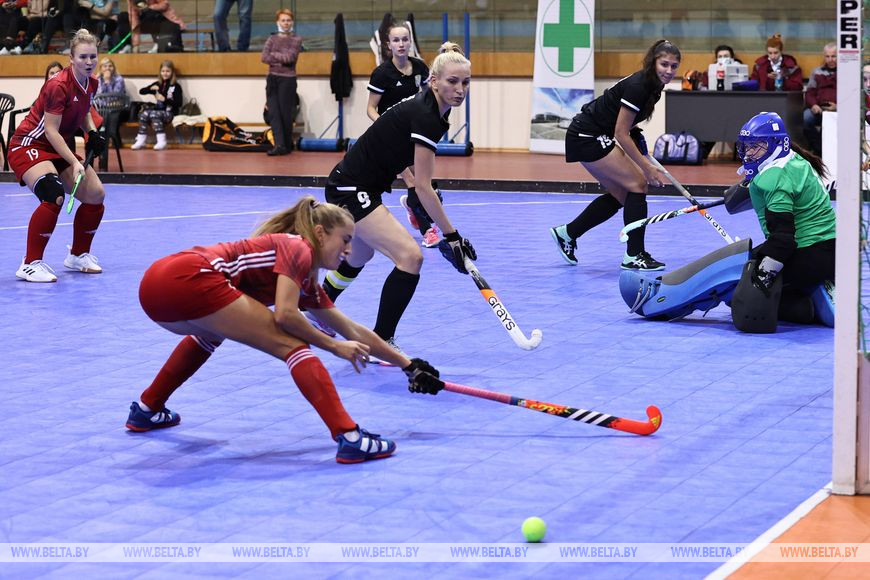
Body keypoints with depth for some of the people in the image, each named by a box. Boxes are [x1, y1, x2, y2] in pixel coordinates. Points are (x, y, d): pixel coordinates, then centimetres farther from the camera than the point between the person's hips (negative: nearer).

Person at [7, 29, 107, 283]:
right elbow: (51, 130, -24)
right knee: (54, 196, -30)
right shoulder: (58, 85, -24)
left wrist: (93, 133, 1)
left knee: (95, 194, 2)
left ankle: (78, 255, 23)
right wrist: (75, 163, -29)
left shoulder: (91, 84, 0)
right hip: (29, 145, -9)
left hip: (59, 148, 9)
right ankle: (30, 264, -22)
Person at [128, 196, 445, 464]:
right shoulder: (296, 248, 4)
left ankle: (147, 409, 46)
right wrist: (335, 347, 1)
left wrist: (407, 364, 37)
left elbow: (354, 332, 32)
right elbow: (285, 314, -10)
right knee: (291, 344, -5)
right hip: (190, 278, -9)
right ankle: (349, 438, -15)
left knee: (211, 333, 42)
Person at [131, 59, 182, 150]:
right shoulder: (157, 84, 15)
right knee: (144, 114, -25)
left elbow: (179, 103, -9)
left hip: (169, 112, -5)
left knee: (154, 114, -34)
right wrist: (151, 89, -5)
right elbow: (141, 91, 14)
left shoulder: (176, 86, 0)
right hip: (157, 110, 5)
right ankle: (141, 141, -22)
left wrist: (165, 100, -17)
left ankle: (162, 142, -35)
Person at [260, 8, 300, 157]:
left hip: (288, 79, -3)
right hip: (272, 78, 3)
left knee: (286, 113, 0)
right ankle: (279, 144, -11)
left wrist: (273, 54, -3)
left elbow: (290, 57, -13)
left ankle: (287, 144, 12)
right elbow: (264, 58, -3)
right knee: (274, 112, -7)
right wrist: (281, 59, -11)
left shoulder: (296, 39, 2)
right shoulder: (272, 39, 10)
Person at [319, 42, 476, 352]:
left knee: (359, 258, 32)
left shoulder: (430, 108, 3)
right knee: (410, 255, -22)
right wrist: (451, 236, -22)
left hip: (351, 189, 11)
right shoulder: (425, 116, -25)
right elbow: (424, 187, -24)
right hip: (350, 190, -11)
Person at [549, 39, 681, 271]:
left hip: (597, 136, 10)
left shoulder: (653, 85, 4)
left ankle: (566, 233, 23)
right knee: (637, 184, -11)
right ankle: (634, 256, -5)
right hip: (587, 137, -10)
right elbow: (621, 134, -23)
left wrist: (636, 134, 3)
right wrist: (647, 167, -21)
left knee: (620, 194, 12)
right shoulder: (637, 86, -24)